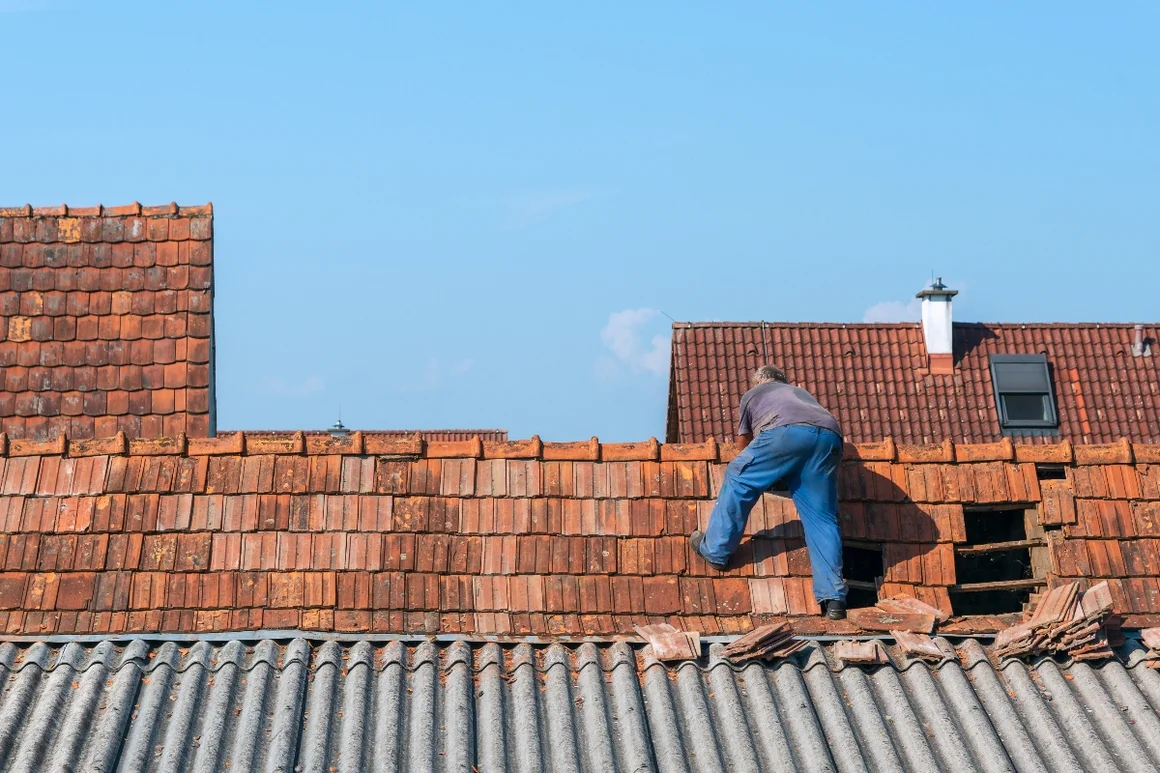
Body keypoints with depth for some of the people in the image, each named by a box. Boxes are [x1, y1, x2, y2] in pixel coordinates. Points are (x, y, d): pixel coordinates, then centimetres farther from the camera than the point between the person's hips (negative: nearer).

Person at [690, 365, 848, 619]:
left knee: (738, 480, 15)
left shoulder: (752, 394, 35)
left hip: (787, 431, -4)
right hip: (830, 435, 4)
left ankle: (714, 549, 17)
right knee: (822, 519, 6)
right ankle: (833, 598, 2)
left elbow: (743, 440, 44)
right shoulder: (800, 391, 45)